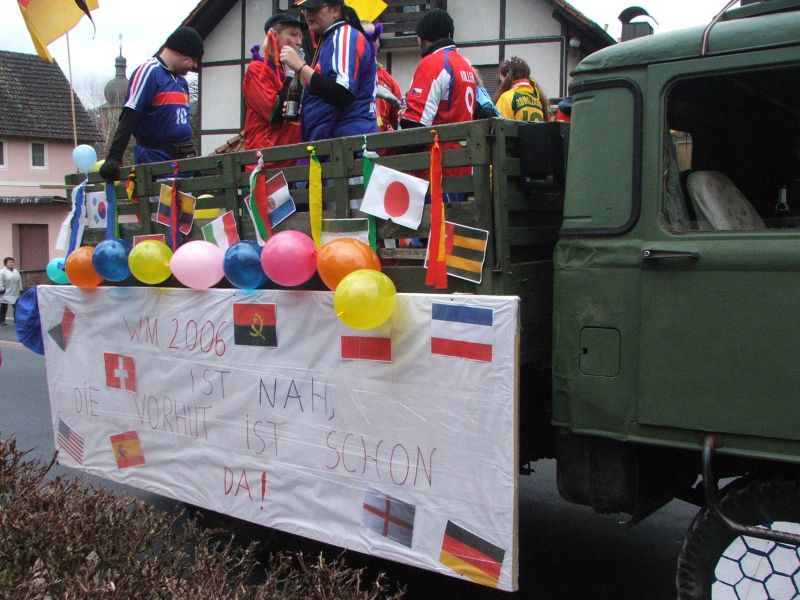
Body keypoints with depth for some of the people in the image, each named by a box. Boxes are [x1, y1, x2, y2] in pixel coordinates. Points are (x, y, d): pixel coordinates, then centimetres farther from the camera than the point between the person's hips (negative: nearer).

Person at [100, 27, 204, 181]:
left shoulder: (182, 82, 18)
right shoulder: (148, 72, -8)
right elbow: (128, 118, -15)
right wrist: (114, 157, -23)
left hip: (182, 161, 8)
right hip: (153, 160, -8)